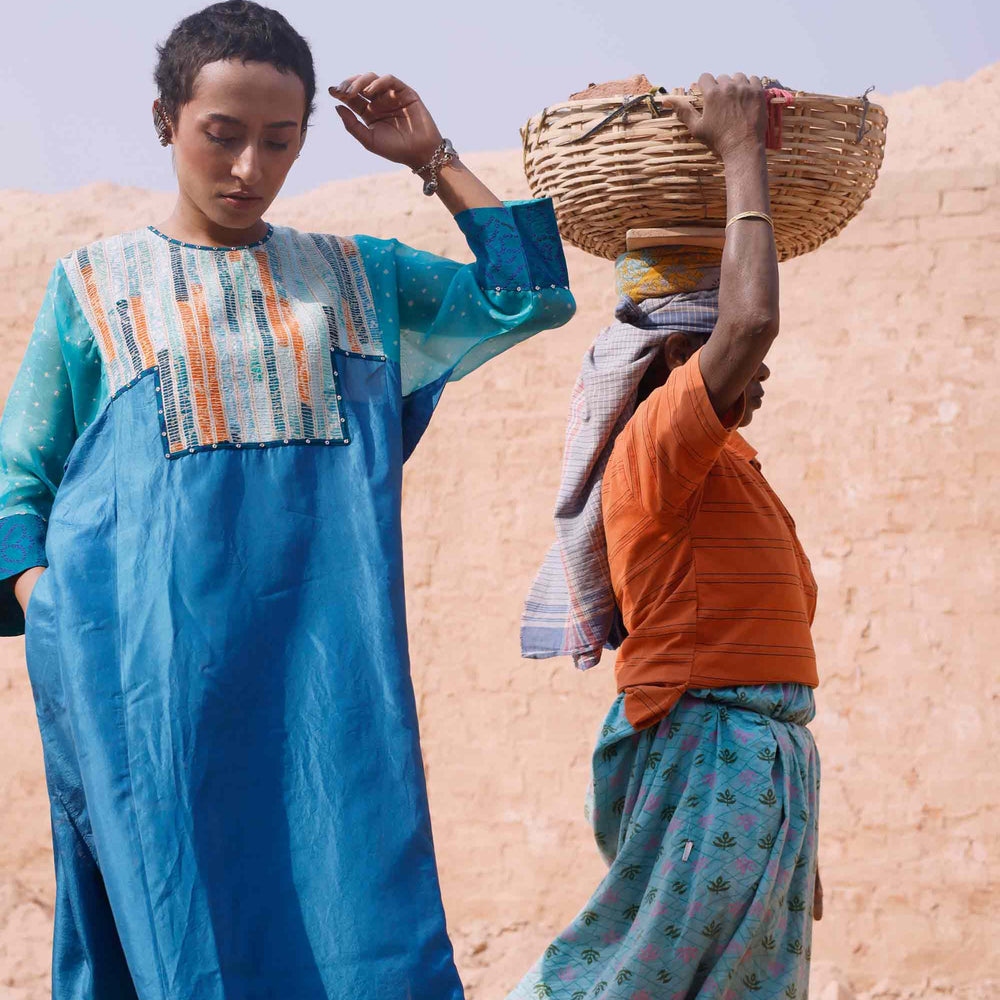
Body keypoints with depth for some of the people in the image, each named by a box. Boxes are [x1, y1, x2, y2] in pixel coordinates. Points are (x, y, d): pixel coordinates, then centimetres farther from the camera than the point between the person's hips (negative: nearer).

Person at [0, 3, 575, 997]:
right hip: (151, 667, -2)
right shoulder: (96, 285, 9)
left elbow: (533, 295, 14)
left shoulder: (357, 276, 15)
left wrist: (434, 160, 10)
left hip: (324, 664, 2)